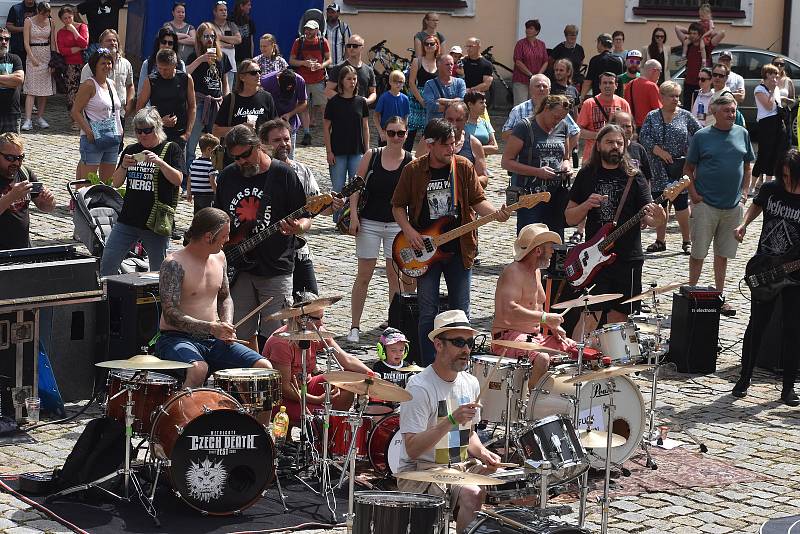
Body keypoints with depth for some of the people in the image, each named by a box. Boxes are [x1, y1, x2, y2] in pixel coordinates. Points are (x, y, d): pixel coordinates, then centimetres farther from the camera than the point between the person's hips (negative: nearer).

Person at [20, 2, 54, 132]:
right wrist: (33, 59, -15)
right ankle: (28, 120, -15)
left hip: (47, 56, 4)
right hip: (33, 54, -4)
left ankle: (40, 117, 13)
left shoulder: (50, 22, 7)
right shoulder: (29, 21, -3)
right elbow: (26, 43, -7)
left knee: (45, 89, 4)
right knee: (31, 89, -10)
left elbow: (52, 42, 11)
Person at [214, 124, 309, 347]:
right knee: (243, 334, 8)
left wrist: (298, 227, -24)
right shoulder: (227, 176, 9)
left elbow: (305, 217, -2)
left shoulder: (283, 174, -5)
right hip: (238, 270, 5)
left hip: (275, 268, -4)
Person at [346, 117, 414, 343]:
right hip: (369, 222, 0)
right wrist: (354, 215, -7)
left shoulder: (411, 162, -3)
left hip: (397, 224, 1)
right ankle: (354, 326, 8)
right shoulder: (371, 156, -2)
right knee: (364, 275, 2)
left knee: (394, 275, 7)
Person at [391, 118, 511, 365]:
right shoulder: (413, 170, -2)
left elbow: (477, 200, 2)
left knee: (461, 312, 6)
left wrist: (496, 213, -18)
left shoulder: (463, 167, 1)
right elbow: (398, 206, 6)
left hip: (459, 249, 1)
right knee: (428, 313, 1)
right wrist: (409, 231, -9)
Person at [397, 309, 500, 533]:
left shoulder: (470, 384, 8)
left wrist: (481, 452, -1)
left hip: (461, 466, 7)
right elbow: (412, 449, -22)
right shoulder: (420, 387, -16)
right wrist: (451, 420, -31)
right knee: (473, 494, -29)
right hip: (420, 472, -7)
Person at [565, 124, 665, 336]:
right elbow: (570, 218, 9)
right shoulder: (587, 175, 6)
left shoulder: (634, 177, 4)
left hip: (628, 257, 1)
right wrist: (587, 206, -10)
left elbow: (647, 218, -2)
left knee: (618, 318, 4)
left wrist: (656, 218, -25)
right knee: (590, 319, -9)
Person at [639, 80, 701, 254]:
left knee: (681, 204, -3)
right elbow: (643, 136, -5)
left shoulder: (685, 116, 3)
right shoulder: (652, 116, 5)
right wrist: (659, 151, -15)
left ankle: (687, 241, 7)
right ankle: (660, 241, 16)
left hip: (680, 169, -2)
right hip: (659, 170, 2)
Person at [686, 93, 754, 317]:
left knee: (723, 254, 10)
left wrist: (744, 193, 6)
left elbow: (748, 165, 15)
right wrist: (694, 194, -8)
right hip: (705, 204, -3)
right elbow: (688, 168, 2)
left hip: (733, 206, 3)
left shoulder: (742, 134, 6)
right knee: (698, 253, 2)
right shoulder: (702, 136, -3)